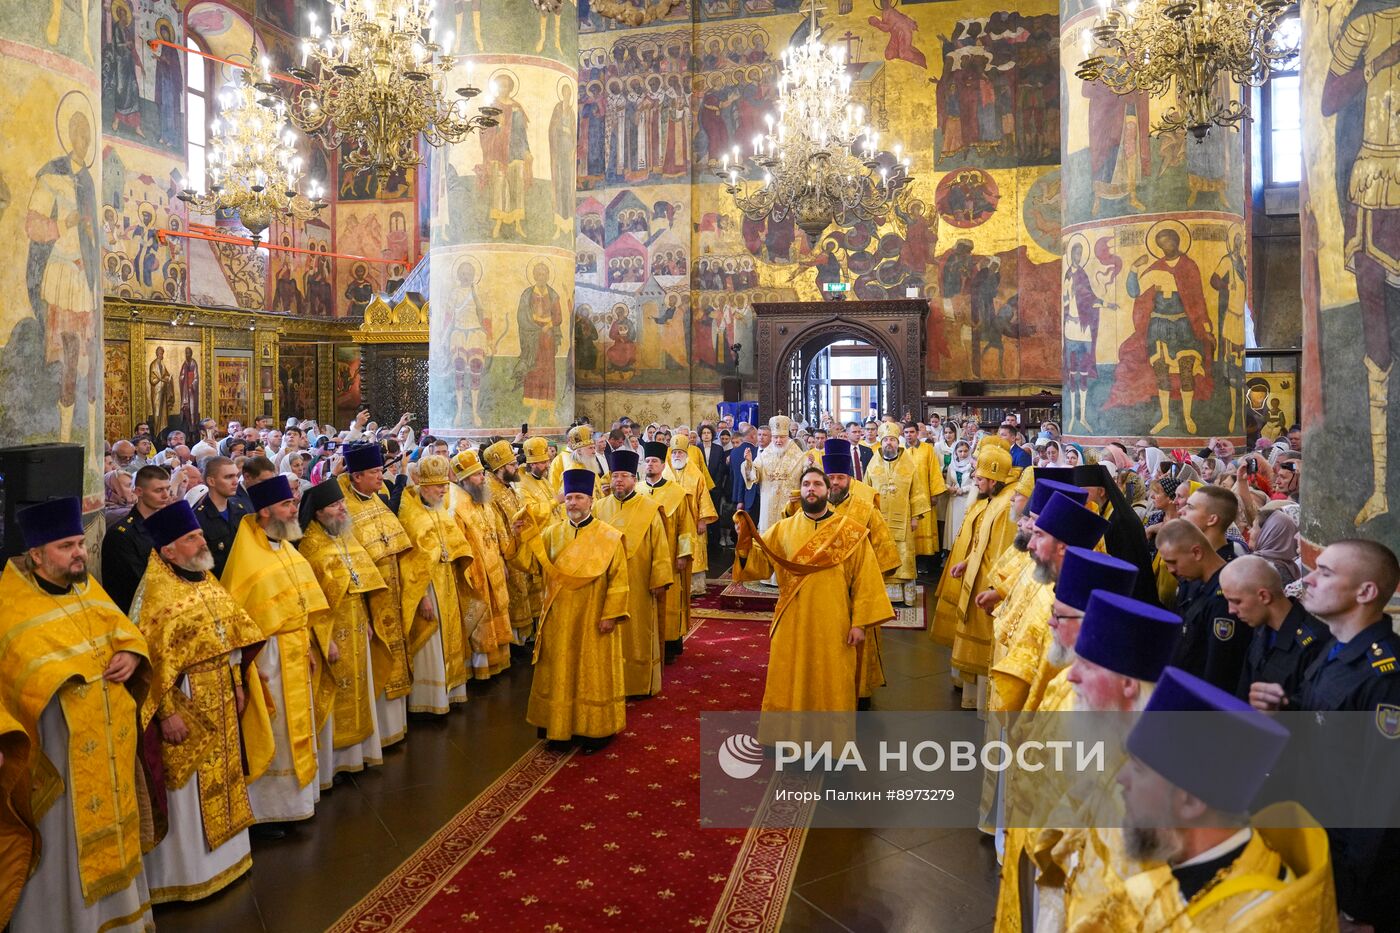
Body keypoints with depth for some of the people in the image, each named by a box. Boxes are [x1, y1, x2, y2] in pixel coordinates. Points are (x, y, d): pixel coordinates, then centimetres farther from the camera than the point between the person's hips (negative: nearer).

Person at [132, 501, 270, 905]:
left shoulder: (206, 579, 5)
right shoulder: (155, 593, -18)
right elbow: (152, 657, -20)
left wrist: (238, 684, 11)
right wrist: (167, 712, -20)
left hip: (221, 704, 8)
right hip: (187, 707, -7)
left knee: (222, 779, 18)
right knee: (188, 790, 6)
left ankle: (224, 855, 34)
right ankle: (187, 872, 22)